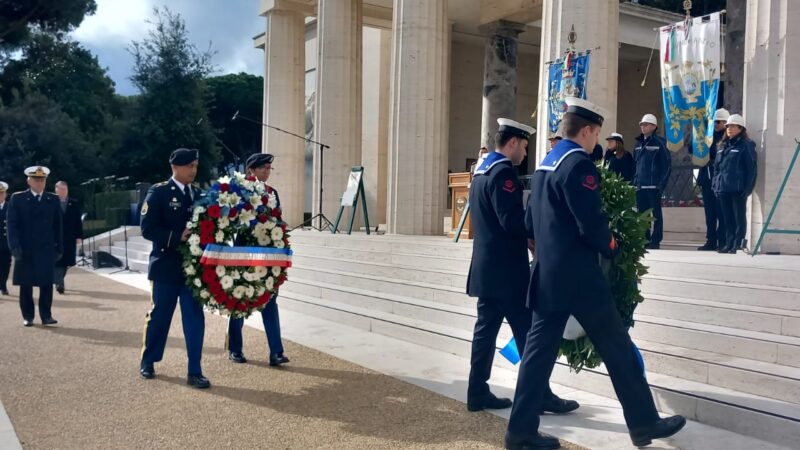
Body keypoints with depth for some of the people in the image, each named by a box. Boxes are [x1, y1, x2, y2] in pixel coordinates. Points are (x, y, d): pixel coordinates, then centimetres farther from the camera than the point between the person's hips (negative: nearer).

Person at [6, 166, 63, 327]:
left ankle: (46, 315, 3)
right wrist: (14, 246, -14)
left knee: (47, 283, -3)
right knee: (26, 285, 5)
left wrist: (59, 247, 6)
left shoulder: (53, 200, 8)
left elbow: (57, 225, 9)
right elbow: (12, 224, -3)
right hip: (25, 249, -1)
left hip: (46, 249, 1)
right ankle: (28, 316, 15)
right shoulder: (17, 199, 2)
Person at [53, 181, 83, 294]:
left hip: (70, 238, 3)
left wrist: (78, 236, 1)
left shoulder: (74, 204, 8)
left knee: (66, 262, 7)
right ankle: (59, 284, -7)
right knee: (57, 261, -6)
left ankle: (58, 281, 24)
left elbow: (78, 221, 7)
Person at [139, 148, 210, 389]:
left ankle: (194, 372, 7)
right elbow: (147, 229, -13)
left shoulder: (198, 195, 9)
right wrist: (177, 237, -21)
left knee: (195, 319, 1)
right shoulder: (158, 192, -5)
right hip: (166, 266, -4)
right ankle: (147, 362, 31)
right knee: (159, 317, 10)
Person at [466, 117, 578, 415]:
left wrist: (527, 234, 15)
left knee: (486, 329, 11)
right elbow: (512, 220, -23)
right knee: (528, 332, -2)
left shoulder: (482, 170, 15)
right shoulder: (503, 172, -15)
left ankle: (478, 393, 15)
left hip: (486, 266, 10)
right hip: (505, 268, -10)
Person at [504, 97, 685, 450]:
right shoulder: (579, 164, -14)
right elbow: (592, 225, -18)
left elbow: (530, 222, 17)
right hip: (577, 275, -9)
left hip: (547, 274, 9)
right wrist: (612, 248, 0)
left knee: (539, 349, 9)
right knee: (617, 347, 5)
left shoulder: (544, 164, 14)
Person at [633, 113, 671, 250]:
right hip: (639, 186, 6)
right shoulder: (638, 143, 14)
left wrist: (662, 183, -13)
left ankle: (656, 240, 4)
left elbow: (667, 165, -6)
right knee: (642, 213, 10)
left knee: (656, 214, 0)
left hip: (654, 186, -6)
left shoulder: (659, 143, -3)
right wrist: (634, 181, 8)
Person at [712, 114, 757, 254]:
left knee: (739, 216, -1)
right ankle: (729, 244, 16)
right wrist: (716, 185, 12)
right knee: (727, 217, 10)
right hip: (723, 188, 7)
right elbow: (717, 167, 20)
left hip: (738, 189, -7)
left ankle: (738, 244, 2)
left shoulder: (746, 145, -4)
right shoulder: (723, 146, 16)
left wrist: (747, 188, -14)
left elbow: (752, 168, -8)